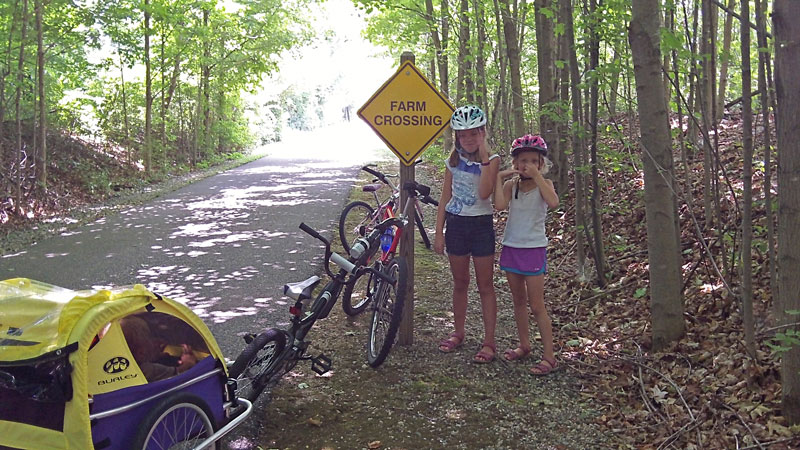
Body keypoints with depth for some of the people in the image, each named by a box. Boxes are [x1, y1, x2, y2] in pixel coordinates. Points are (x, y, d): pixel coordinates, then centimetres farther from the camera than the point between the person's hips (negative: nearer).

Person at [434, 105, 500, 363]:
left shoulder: (491, 160, -7)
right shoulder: (454, 160, 5)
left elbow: (484, 193, -23)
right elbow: (445, 198, 6)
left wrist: (484, 157, -23)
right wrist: (439, 233, 3)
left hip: (481, 225, -4)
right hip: (455, 224, 4)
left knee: (485, 286, 3)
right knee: (460, 283, 15)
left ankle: (489, 342, 10)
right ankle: (459, 332, 30)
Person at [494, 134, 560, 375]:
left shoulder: (543, 184, -6)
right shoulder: (511, 184, 1)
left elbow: (553, 202, -29)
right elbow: (500, 205, -18)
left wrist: (537, 176, -25)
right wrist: (499, 177, -13)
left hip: (534, 249, -4)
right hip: (511, 247, 4)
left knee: (537, 306, -3)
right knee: (518, 301, 16)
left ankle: (548, 356, 5)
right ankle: (524, 345, 31)